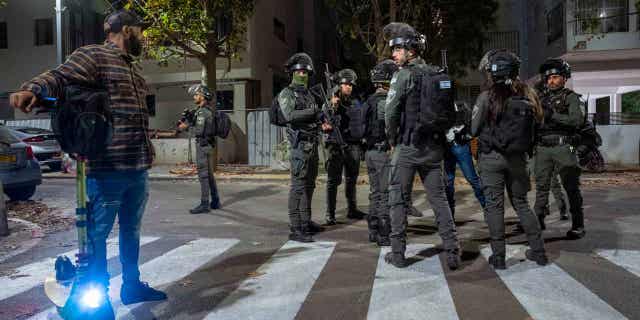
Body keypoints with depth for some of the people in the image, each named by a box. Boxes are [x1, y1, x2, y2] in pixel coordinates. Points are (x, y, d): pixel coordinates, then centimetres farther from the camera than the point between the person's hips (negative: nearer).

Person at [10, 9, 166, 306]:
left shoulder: (133, 67, 21)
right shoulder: (93, 55, -4)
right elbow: (60, 77, -18)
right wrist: (32, 90, -39)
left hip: (138, 168, 9)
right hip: (107, 169, -9)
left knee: (131, 231, 18)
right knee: (98, 233, 2)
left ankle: (132, 286, 32)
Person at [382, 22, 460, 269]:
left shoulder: (404, 74, -9)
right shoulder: (438, 74, 10)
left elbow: (390, 113, -13)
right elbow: (451, 110, 14)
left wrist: (392, 140, 1)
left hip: (407, 147, -5)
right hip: (434, 147, 6)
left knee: (399, 199, 6)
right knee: (438, 197, 11)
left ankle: (398, 254, 12)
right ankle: (452, 251, 7)